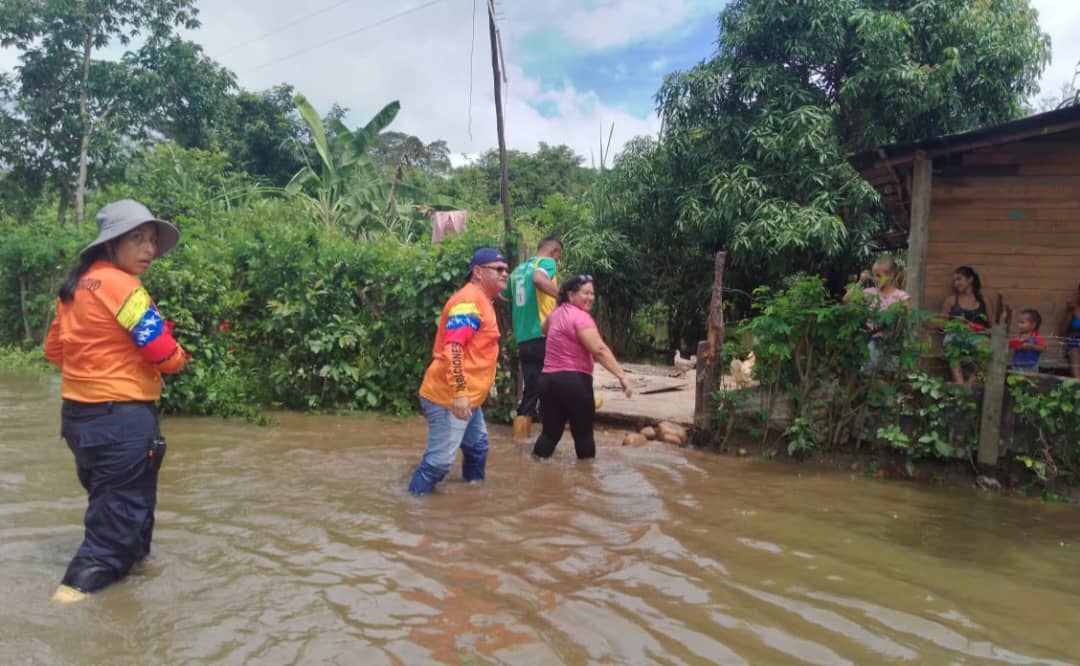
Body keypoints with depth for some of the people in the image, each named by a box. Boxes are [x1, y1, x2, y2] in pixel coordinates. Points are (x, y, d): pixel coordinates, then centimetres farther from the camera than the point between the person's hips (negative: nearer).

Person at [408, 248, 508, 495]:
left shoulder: (481, 301, 16)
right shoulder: (469, 300, -17)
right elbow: (452, 348, -27)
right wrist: (459, 393, -31)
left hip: (467, 397, 11)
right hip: (450, 397, -11)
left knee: (477, 447, 21)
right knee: (440, 459, -6)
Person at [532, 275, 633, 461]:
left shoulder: (556, 314, 14)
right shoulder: (580, 317, -13)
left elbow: (545, 330, 38)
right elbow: (600, 350, -25)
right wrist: (622, 376, -29)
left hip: (549, 379, 8)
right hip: (574, 380, -7)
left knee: (550, 431, 11)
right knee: (583, 433, 6)